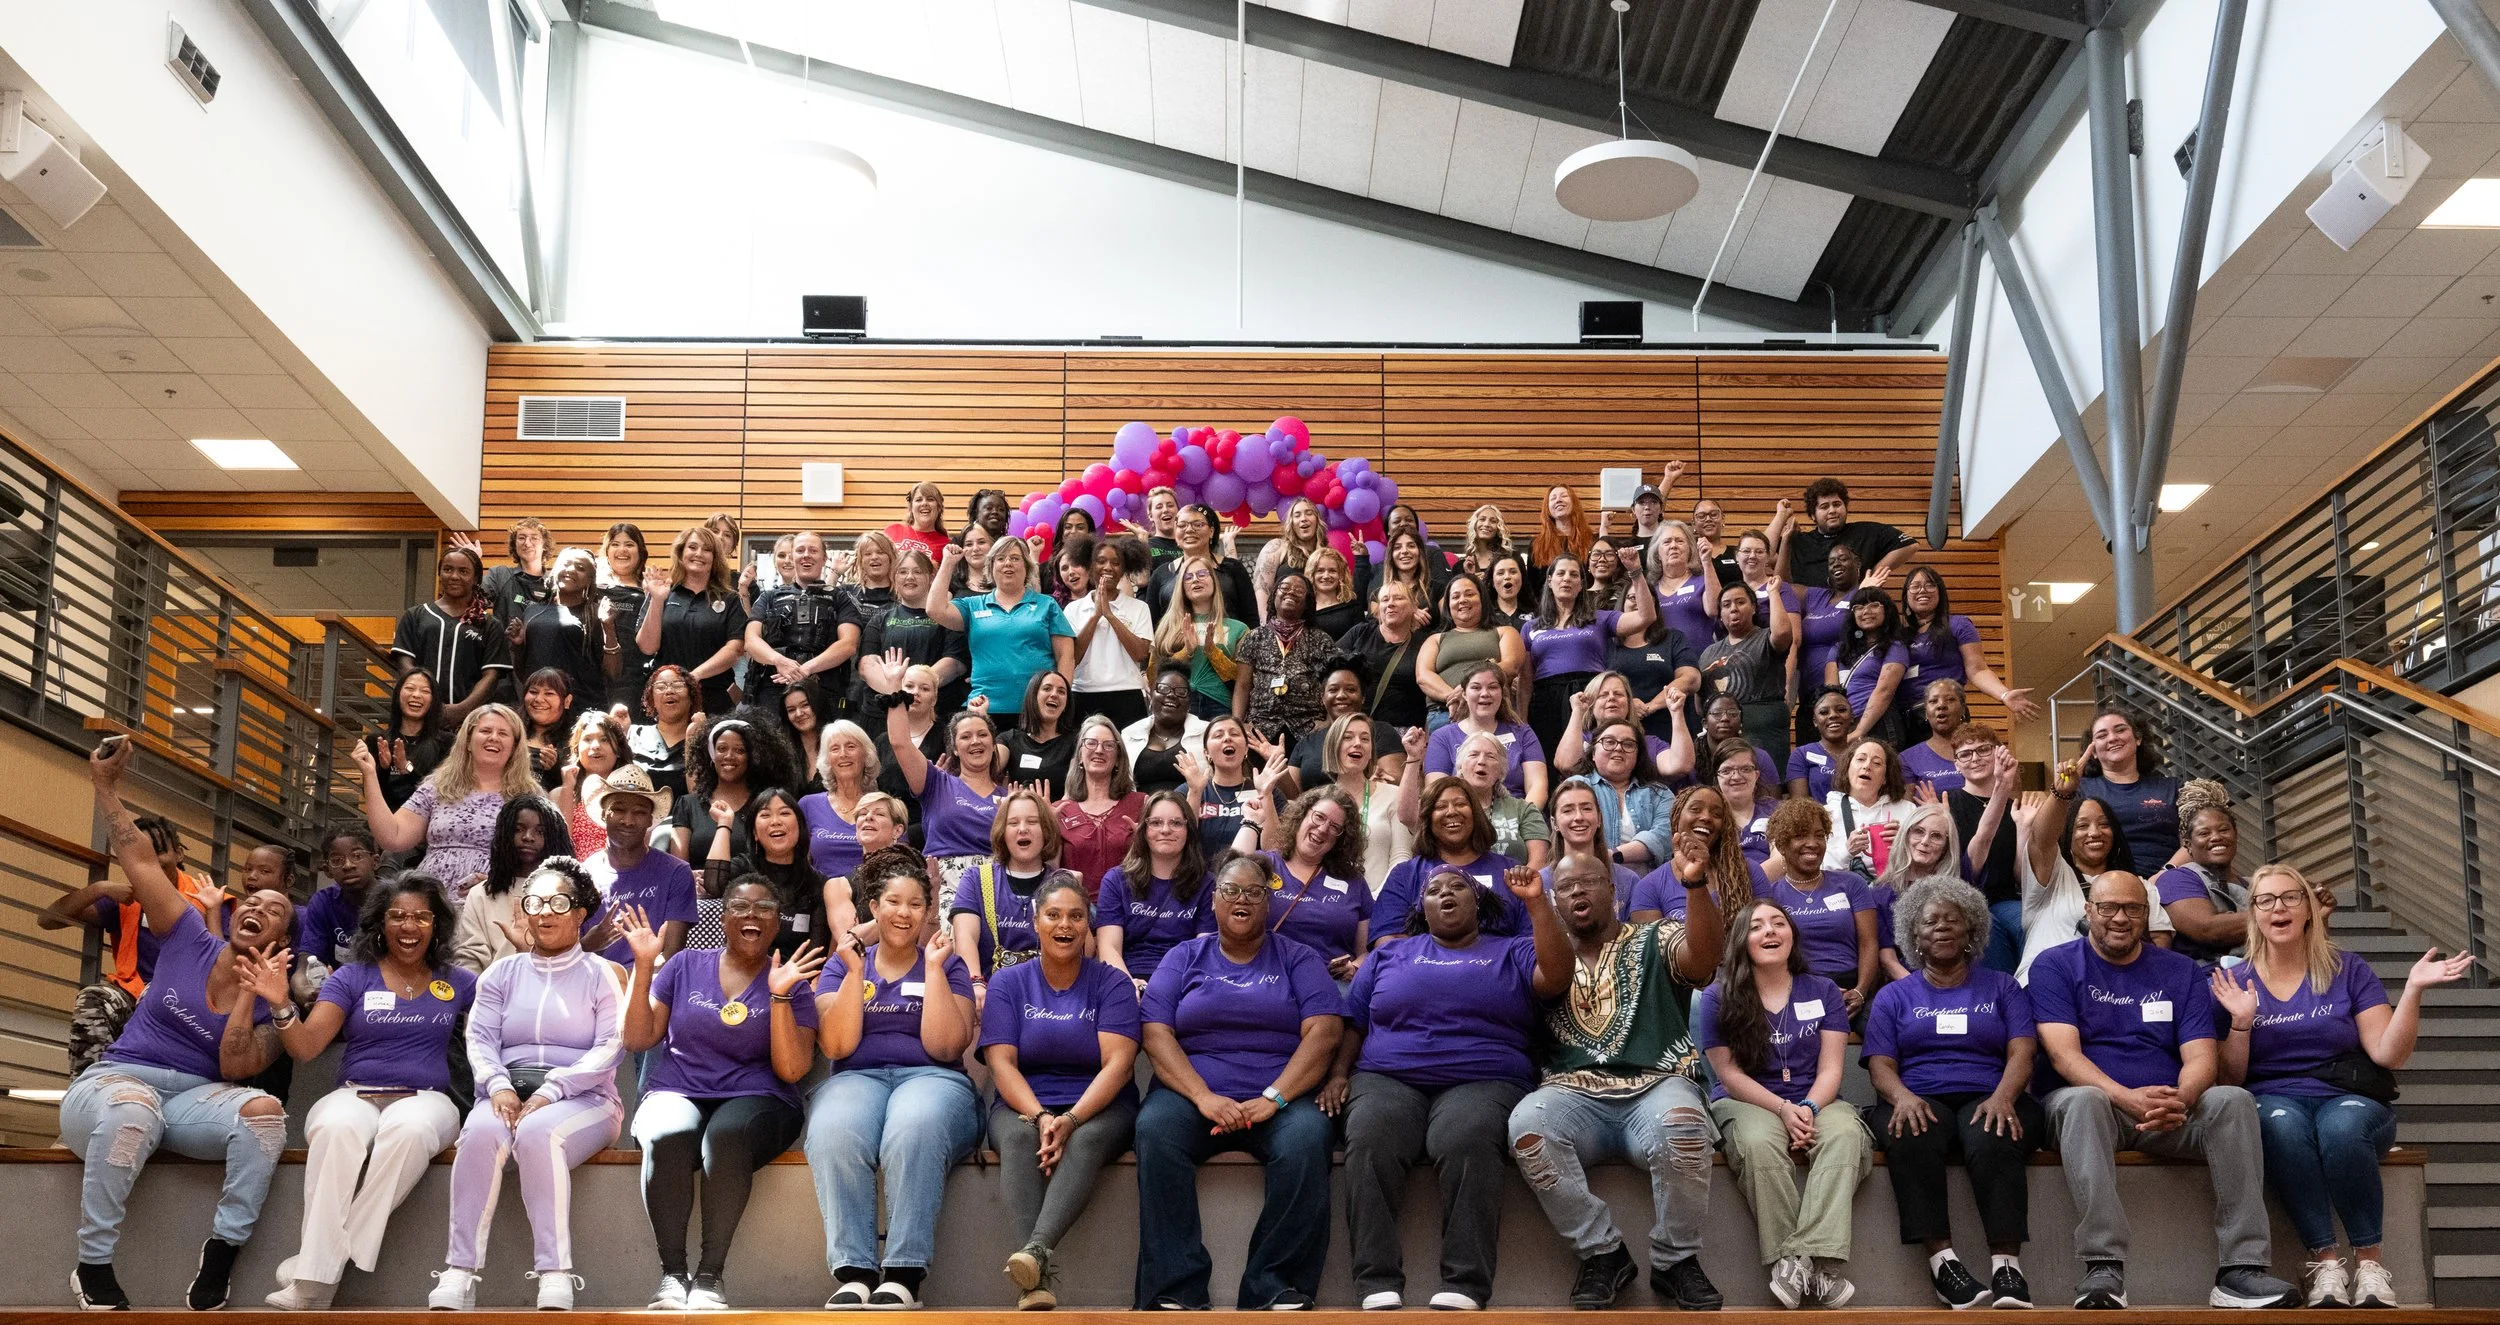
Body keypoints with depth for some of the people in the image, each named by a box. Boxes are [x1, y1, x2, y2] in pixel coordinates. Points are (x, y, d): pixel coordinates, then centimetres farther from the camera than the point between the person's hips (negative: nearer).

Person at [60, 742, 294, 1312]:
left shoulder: (272, 1005, 6)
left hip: (193, 1097, 1)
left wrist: (250, 995, -17)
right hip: (114, 1081, -1)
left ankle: (222, 1252, -22)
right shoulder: (189, 941, 6)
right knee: (132, 1112, -41)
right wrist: (105, 785, -5)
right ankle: (93, 1266, -24)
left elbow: (235, 1070, -10)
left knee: (263, 1109, -32)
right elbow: (137, 857, 1)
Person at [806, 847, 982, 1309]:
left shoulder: (948, 966, 14)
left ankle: (904, 1274, -38)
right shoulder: (843, 966, 18)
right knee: (834, 1134, -37)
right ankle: (853, 1271, -34)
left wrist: (934, 967, -1)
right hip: (857, 1078, 1)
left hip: (930, 1078, -1)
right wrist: (855, 972, -2)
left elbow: (944, 1048, -1)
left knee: (914, 1129, -39)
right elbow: (837, 1046, 3)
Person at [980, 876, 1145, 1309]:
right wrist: (1040, 1117, -21)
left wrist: (1070, 1120, -23)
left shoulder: (1112, 982, 5)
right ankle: (1037, 1279, -48)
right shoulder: (1009, 982, 9)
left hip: (1098, 1107, -1)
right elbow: (1001, 1063, -2)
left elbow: (1117, 1064, -7)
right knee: (1018, 1137, -33)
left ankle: (1036, 1251, -55)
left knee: (1086, 1141, -35)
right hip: (1024, 1105, 1)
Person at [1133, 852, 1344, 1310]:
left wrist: (1273, 1098, -15)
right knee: (1155, 1130, -32)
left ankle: (1277, 1293, -29)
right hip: (1193, 1093, 1)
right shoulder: (1184, 957, 16)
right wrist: (1204, 1097, -14)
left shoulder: (1298, 959, 14)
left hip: (1282, 1096, -1)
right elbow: (1156, 1033, 3)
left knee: (1305, 1139, -34)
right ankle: (1175, 1292, -32)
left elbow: (1323, 1031, 0)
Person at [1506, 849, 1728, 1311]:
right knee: (1526, 1126, -33)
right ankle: (1602, 1252, -15)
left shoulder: (1655, 941, 14)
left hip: (1656, 1087, -1)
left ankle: (1675, 1260, -13)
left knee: (1681, 1124, -37)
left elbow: (1705, 955, -7)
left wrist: (1696, 884, -25)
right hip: (1575, 1095, 1)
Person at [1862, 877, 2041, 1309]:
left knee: (1993, 1141, -37)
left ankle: (2006, 1267, -44)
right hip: (1920, 1102, 0)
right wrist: (1902, 1096, -15)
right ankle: (1942, 1261, -42)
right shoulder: (1894, 996, 22)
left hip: (1988, 1100, 0)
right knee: (1910, 1139, -37)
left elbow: (2021, 1052, 7)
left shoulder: (2001, 987, 22)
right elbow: (1881, 1065, 10)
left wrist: (2003, 1096, -16)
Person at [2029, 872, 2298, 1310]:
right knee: (2082, 1099, -38)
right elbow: (2063, 1054, -10)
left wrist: (2180, 1099, -23)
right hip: (2094, 1105, -3)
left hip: (2171, 1114, 3)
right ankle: (2103, 1268, -45)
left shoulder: (2181, 972, 14)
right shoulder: (2055, 966, 4)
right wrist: (2128, 1097, -27)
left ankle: (2242, 1267, -32)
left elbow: (2201, 1057, 2)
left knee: (2233, 1100, -26)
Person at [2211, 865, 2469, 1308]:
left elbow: (2388, 1054, 0)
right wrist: (2242, 1020, -11)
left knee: (2342, 1126, -37)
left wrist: (2414, 990, -10)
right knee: (2282, 1124, -37)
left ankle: (2370, 1259, -25)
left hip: (2349, 1100, 0)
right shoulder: (2234, 982, 9)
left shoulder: (2349, 971, 10)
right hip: (2272, 1100, 0)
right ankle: (2323, 1260, -32)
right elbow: (2229, 1079, 4)